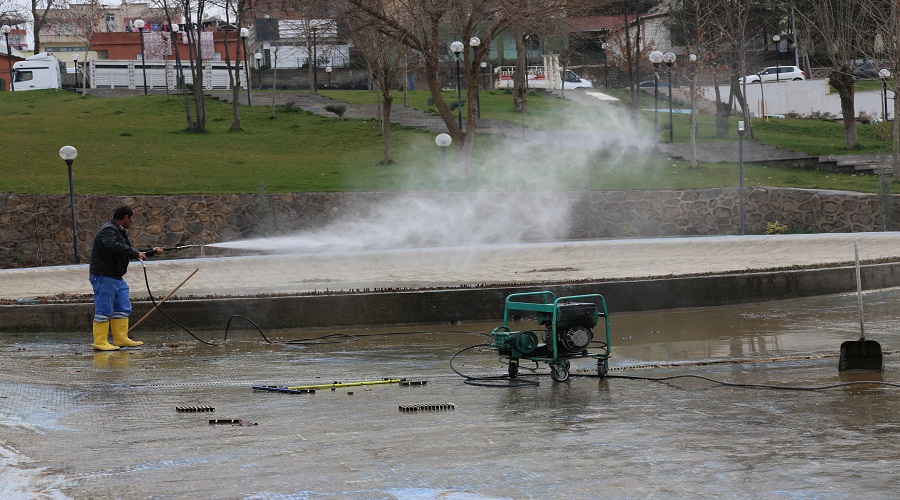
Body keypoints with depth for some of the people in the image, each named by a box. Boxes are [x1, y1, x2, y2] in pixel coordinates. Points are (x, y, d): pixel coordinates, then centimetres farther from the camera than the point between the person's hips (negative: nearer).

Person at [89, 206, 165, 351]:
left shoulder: (121, 232, 18)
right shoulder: (108, 230, -15)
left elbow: (131, 251, 28)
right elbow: (113, 246, -35)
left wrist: (152, 251, 29)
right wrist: (136, 253, -32)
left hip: (116, 277, 11)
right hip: (104, 277, -11)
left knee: (123, 309, 11)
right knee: (104, 310, -8)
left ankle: (121, 339, 17)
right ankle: (100, 342, -5)